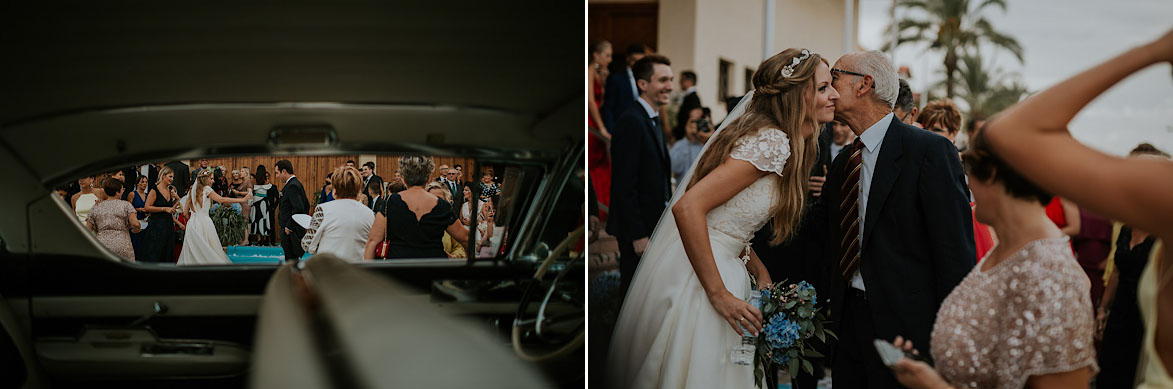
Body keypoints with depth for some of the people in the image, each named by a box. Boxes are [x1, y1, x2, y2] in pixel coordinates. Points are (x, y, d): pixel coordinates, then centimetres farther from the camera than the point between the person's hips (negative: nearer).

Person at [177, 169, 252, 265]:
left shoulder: (192, 190, 13)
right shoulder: (206, 189, -5)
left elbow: (185, 211, 13)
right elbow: (221, 200, -16)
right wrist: (242, 200, -15)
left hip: (192, 223, 6)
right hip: (204, 223, -6)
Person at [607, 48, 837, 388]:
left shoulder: (776, 139, 11)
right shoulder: (773, 142, -19)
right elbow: (688, 207, -28)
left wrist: (760, 271, 6)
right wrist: (719, 294, -24)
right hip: (694, 281, -10)